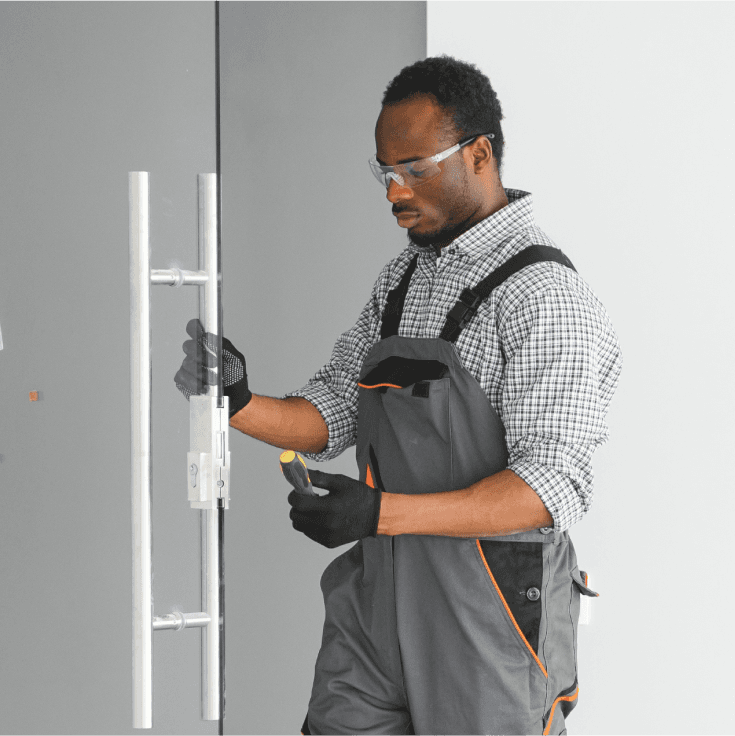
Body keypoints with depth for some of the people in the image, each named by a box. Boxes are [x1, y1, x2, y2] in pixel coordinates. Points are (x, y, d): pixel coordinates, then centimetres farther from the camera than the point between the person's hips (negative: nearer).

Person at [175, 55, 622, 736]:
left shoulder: (546, 296, -13)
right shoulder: (403, 277, 13)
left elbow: (550, 487, -21)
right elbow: (331, 415, 13)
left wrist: (382, 512, -29)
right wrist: (239, 404, -8)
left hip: (486, 617, -7)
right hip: (376, 602, 7)